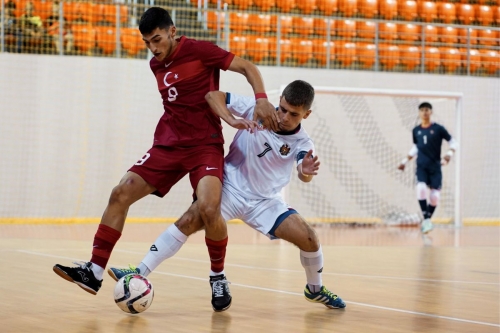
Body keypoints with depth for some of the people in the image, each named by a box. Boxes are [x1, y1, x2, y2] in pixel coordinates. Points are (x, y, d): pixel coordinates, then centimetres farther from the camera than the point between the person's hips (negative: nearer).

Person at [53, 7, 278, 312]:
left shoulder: (199, 51, -7)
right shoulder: (156, 65, 12)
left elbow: (247, 67, -7)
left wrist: (261, 98, -22)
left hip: (205, 145, -6)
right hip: (168, 145, 6)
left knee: (209, 209, -27)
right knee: (121, 194, -8)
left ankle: (218, 278, -2)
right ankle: (95, 272, -4)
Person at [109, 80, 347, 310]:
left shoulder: (301, 143, -12)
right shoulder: (256, 109, -14)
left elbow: (303, 175, -29)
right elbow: (212, 96, -13)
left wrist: (306, 172, -54)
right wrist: (232, 120, -31)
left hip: (265, 202, 1)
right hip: (230, 189, -1)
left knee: (309, 239, -11)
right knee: (189, 220, -24)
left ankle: (315, 289, 19)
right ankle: (140, 273, -21)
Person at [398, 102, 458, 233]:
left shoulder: (438, 129, -3)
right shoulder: (416, 130, 8)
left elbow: (453, 142, 2)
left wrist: (449, 154, -16)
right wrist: (405, 161, 18)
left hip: (435, 167, -1)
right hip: (421, 167, 2)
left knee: (435, 196, -6)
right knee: (421, 188, -25)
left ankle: (426, 221, 17)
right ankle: (426, 219, -18)